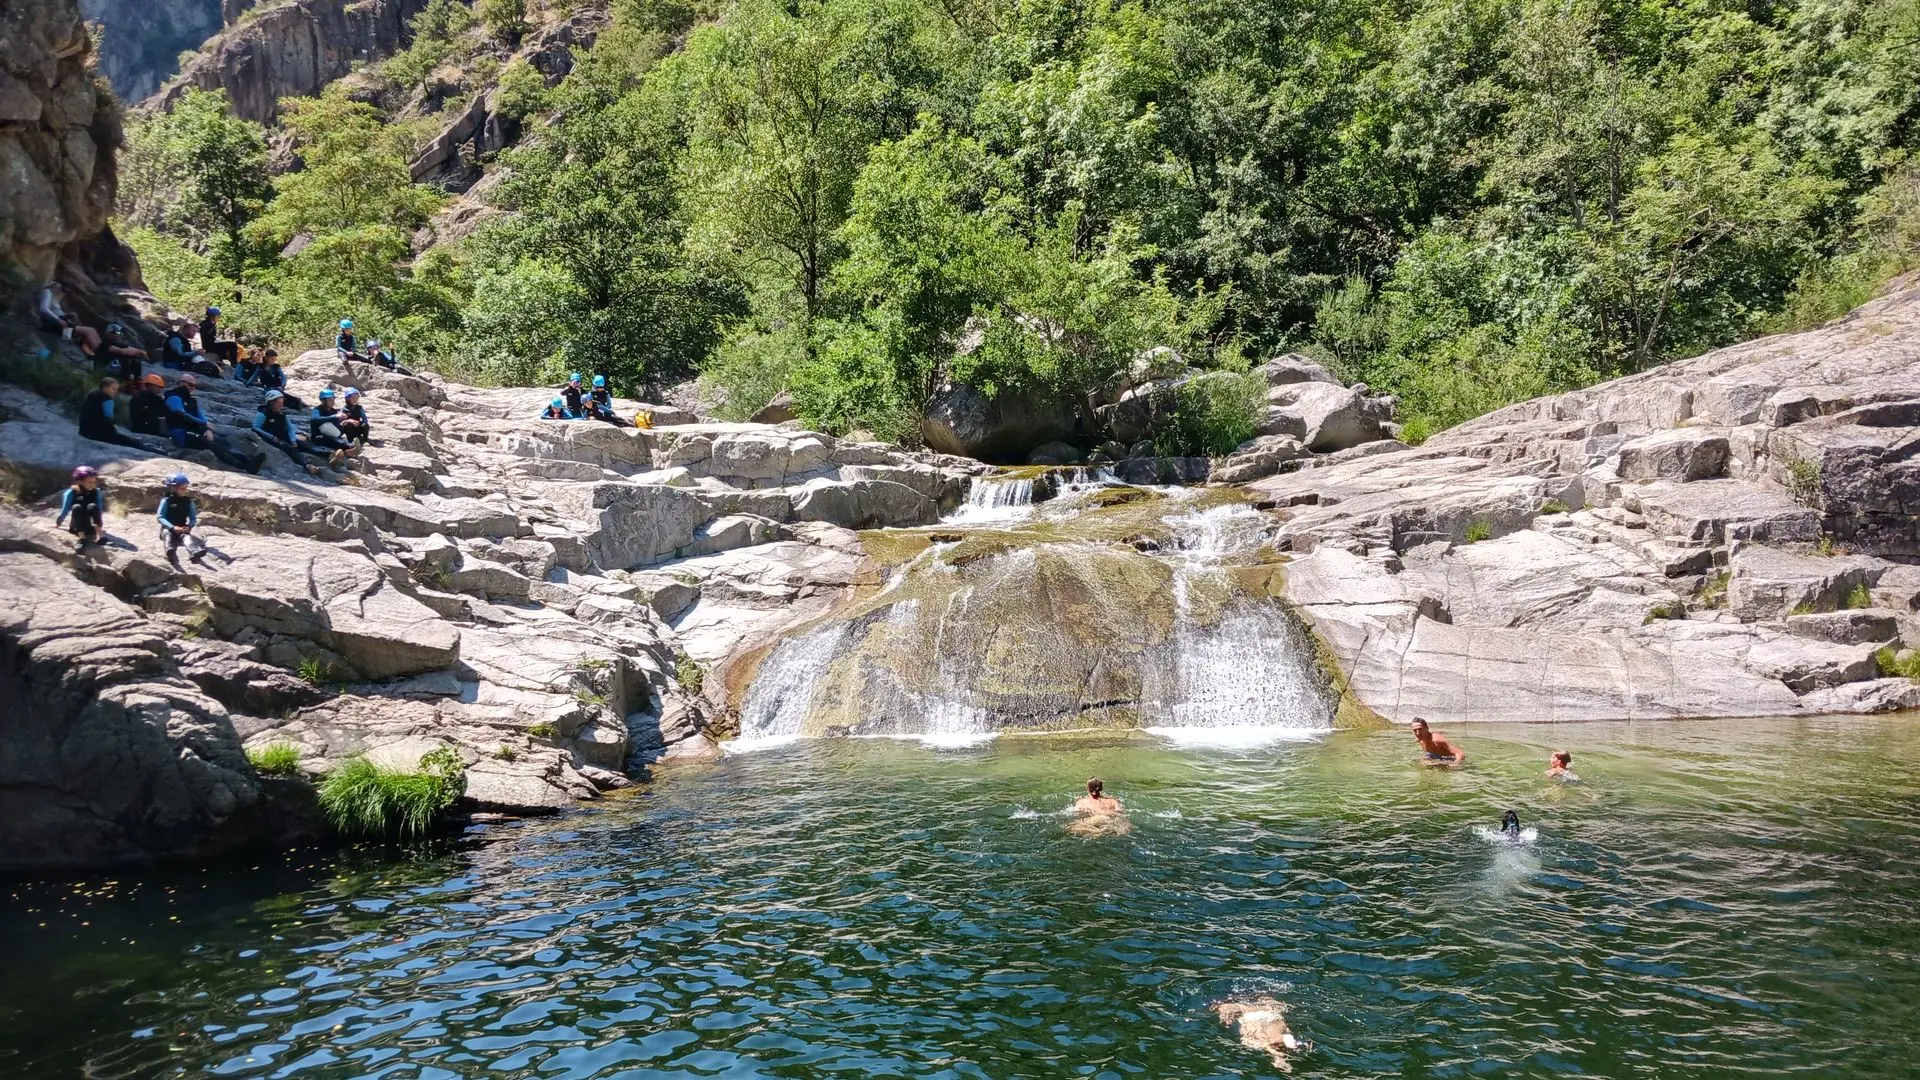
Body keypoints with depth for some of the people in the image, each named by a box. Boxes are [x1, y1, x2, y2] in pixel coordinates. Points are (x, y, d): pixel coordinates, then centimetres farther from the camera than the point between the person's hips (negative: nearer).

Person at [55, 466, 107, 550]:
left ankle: (100, 534, -36)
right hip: (76, 527, -1)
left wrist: (99, 527, 8)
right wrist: (57, 524, 10)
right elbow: (65, 510, 2)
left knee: (92, 507, -25)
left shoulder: (96, 492, -1)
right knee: (77, 507, -29)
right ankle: (81, 537, -40)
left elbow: (99, 510, 6)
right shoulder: (71, 493, -7)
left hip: (91, 528, 1)